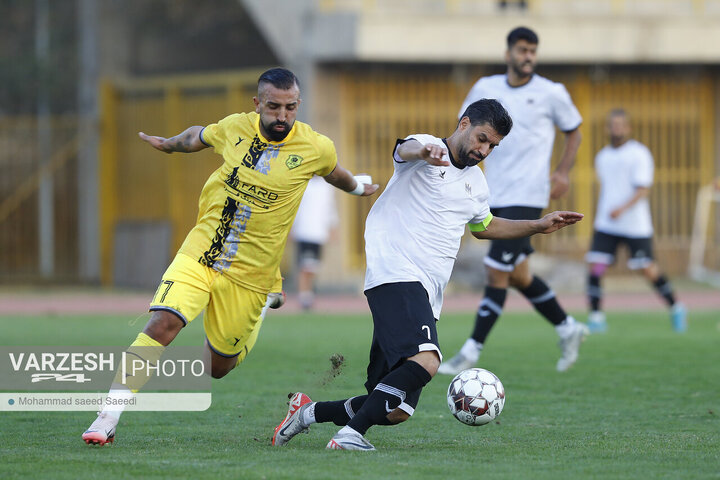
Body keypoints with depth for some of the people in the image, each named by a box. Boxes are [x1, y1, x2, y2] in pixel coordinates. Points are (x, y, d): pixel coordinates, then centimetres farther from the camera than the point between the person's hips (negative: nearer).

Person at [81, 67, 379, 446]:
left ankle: (264, 305, 41)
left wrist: (357, 188, 38)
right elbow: (199, 136, 20)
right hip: (199, 254, 0)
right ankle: (108, 418, -20)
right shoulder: (235, 127, -4)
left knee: (217, 367, 8)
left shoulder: (316, 149, -8)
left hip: (250, 274, 0)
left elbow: (334, 173, 18)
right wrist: (168, 144, 38)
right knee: (163, 323, -23)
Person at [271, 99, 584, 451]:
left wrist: (539, 226, 35)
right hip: (396, 277, -8)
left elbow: (484, 226, 42)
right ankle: (350, 434, -28)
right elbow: (405, 149, -27)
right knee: (425, 361, -33)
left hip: (426, 297, 8)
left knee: (395, 411, 2)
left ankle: (308, 412, 21)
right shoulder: (428, 150, -2)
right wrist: (423, 151, -51)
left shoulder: (476, 182, 22)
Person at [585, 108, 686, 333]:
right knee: (595, 267, -9)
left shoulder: (639, 154, -6)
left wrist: (623, 208, -29)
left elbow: (643, 190, -15)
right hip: (606, 225, 5)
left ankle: (676, 308, 20)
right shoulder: (602, 157, 13)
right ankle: (596, 317, -5)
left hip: (635, 227, -5)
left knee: (648, 270, -1)